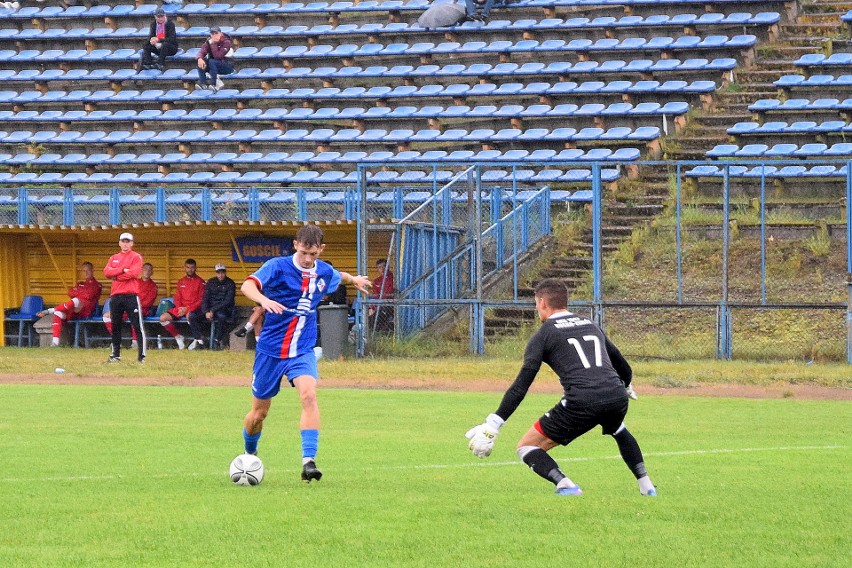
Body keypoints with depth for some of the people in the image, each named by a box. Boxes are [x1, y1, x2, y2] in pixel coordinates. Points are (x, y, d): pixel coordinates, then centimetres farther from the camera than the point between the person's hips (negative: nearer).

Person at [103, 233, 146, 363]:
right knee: (115, 326, 10)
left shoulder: (136, 257, 2)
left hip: (131, 295, -6)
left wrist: (115, 276, -5)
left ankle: (142, 355, -9)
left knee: (137, 325, -8)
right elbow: (107, 272, 2)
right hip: (115, 296, 6)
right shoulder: (114, 258, 18)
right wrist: (122, 270, -12)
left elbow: (134, 273, -13)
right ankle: (115, 355, 18)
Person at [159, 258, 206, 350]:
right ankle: (178, 337, -2)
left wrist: (188, 308, -16)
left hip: (193, 308, -6)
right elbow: (177, 298, 15)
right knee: (163, 318, -16)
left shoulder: (200, 281, 2)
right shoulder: (181, 282, 18)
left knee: (189, 316, -42)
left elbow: (201, 300, -5)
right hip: (181, 308, 6)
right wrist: (180, 307, -7)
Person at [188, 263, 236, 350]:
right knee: (192, 315, -19)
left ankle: (217, 341, -27)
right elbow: (205, 298, 5)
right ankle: (199, 340, -16)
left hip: (224, 309, -4)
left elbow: (228, 301, -13)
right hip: (210, 309, 4)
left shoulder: (230, 284, -4)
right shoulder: (211, 282, 8)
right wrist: (206, 312, -15)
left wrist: (213, 310, -20)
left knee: (221, 316, -41)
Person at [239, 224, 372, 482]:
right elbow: (247, 286, -30)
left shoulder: (324, 272, 2)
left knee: (309, 395, -25)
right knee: (259, 412, 7)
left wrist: (353, 279, 46)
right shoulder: (278, 267, -13)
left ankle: (308, 461, -31)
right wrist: (264, 299, -50)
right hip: (270, 350, -2)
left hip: (302, 350, 2)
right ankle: (249, 456, 37)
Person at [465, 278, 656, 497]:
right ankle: (646, 485, 32)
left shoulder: (543, 335, 9)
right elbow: (623, 367, 36)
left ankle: (565, 485, -16)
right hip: (616, 396, 6)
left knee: (527, 447, 8)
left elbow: (522, 384, -1)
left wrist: (494, 423, -3)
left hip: (582, 402, -6)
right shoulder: (591, 326, 25)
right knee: (619, 431, 42)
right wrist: (627, 387, 60)